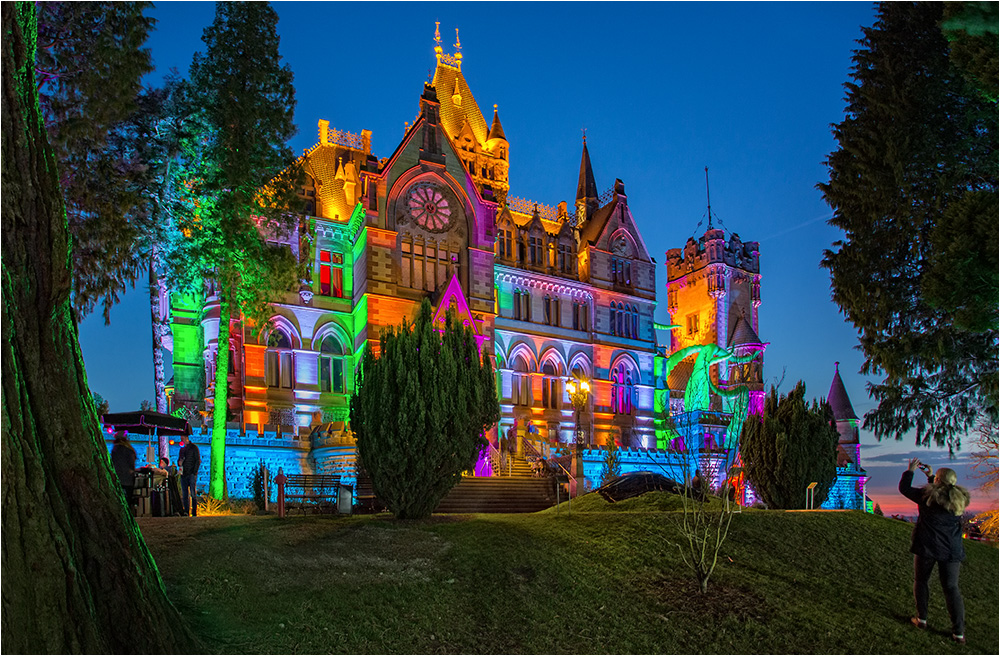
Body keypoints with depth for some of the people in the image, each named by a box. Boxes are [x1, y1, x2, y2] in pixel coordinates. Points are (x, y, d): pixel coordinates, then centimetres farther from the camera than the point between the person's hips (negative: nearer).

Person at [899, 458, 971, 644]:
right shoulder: (959, 498, 1)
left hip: (927, 547, -3)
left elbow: (904, 488, 1)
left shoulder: (927, 495, -12)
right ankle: (959, 633, 6)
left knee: (921, 581, 16)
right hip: (951, 550, 3)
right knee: (951, 588, 8)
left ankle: (922, 619, 21)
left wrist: (910, 470, 13)